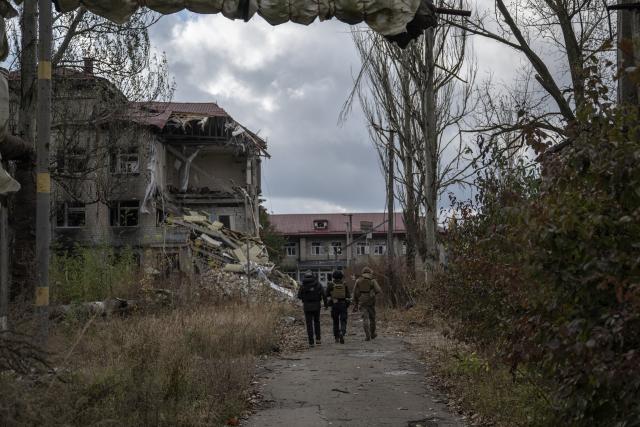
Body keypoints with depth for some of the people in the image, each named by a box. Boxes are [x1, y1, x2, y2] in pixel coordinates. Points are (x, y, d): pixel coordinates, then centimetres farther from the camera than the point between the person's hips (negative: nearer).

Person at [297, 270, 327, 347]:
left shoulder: (303, 286, -5)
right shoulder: (318, 284, -3)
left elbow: (299, 296, 4)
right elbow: (324, 295, -9)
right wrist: (325, 304, -2)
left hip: (307, 307, -1)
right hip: (316, 306, 1)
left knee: (309, 324, 4)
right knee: (316, 322, 21)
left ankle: (311, 342, 0)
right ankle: (318, 338, 12)